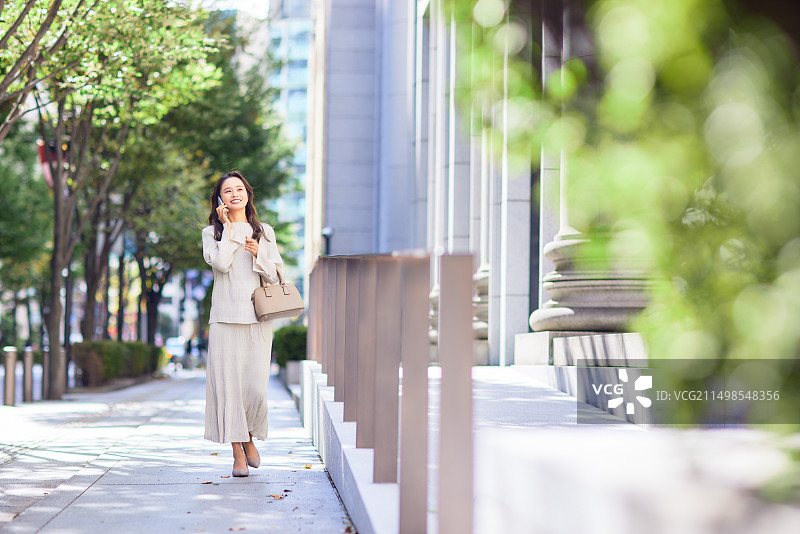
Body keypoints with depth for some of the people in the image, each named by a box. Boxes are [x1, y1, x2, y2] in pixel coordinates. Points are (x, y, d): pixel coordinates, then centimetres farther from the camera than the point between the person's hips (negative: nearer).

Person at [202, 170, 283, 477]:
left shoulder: (264, 232, 15)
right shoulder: (212, 232, 10)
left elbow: (274, 275, 11)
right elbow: (221, 263, -9)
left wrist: (258, 255, -6)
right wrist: (229, 227, -3)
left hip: (257, 318, 1)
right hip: (225, 319, -1)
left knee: (256, 385, -7)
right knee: (229, 383, -5)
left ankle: (249, 438, 21)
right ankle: (238, 452, 4)